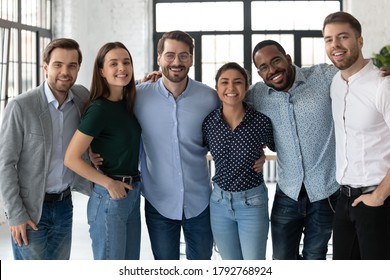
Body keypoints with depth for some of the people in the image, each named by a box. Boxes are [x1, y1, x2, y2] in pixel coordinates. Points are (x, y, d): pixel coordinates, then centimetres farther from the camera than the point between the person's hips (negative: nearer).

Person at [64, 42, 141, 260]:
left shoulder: (127, 104, 5)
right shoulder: (98, 109, -17)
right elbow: (71, 158, -17)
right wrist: (109, 183, -12)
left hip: (132, 195, 8)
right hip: (109, 198, -8)